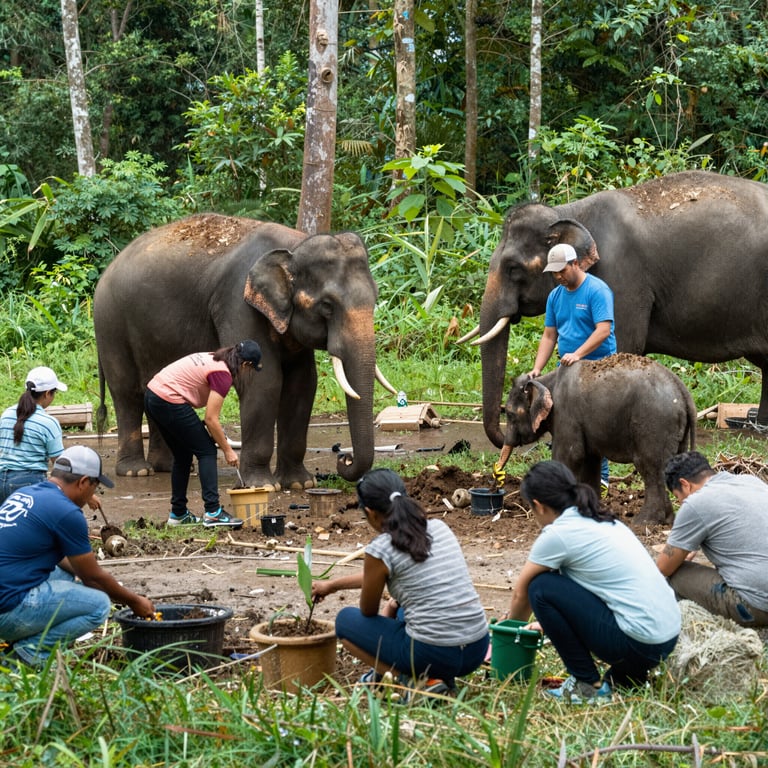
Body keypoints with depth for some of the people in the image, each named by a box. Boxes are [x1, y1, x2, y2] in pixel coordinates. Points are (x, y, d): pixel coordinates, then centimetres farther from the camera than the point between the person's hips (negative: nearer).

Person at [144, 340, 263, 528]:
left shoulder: (211, 358, 16)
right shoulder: (223, 374, -12)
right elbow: (211, 419, -12)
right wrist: (227, 450, -2)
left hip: (152, 395, 9)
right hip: (169, 402, -9)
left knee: (182, 455, 20)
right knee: (206, 451, -1)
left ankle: (178, 513, 25)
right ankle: (213, 512, -7)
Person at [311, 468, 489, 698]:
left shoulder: (380, 550, -10)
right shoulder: (439, 528, 10)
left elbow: (368, 611, 7)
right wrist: (332, 585, 36)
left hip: (433, 655, -6)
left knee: (346, 619, 17)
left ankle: (414, 680, 2)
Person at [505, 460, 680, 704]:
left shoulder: (558, 535, -7)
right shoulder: (603, 522, 16)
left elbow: (521, 593, 9)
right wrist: (550, 622, 42)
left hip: (639, 643, -9)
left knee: (541, 588, -4)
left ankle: (587, 686, 3)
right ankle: (623, 677, 15)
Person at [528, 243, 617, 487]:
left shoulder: (597, 290, -10)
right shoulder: (555, 296, 12)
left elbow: (603, 330, -19)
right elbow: (549, 336, 13)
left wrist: (578, 354, -30)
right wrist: (537, 369, 1)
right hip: (567, 369, 7)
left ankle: (600, 477, -1)